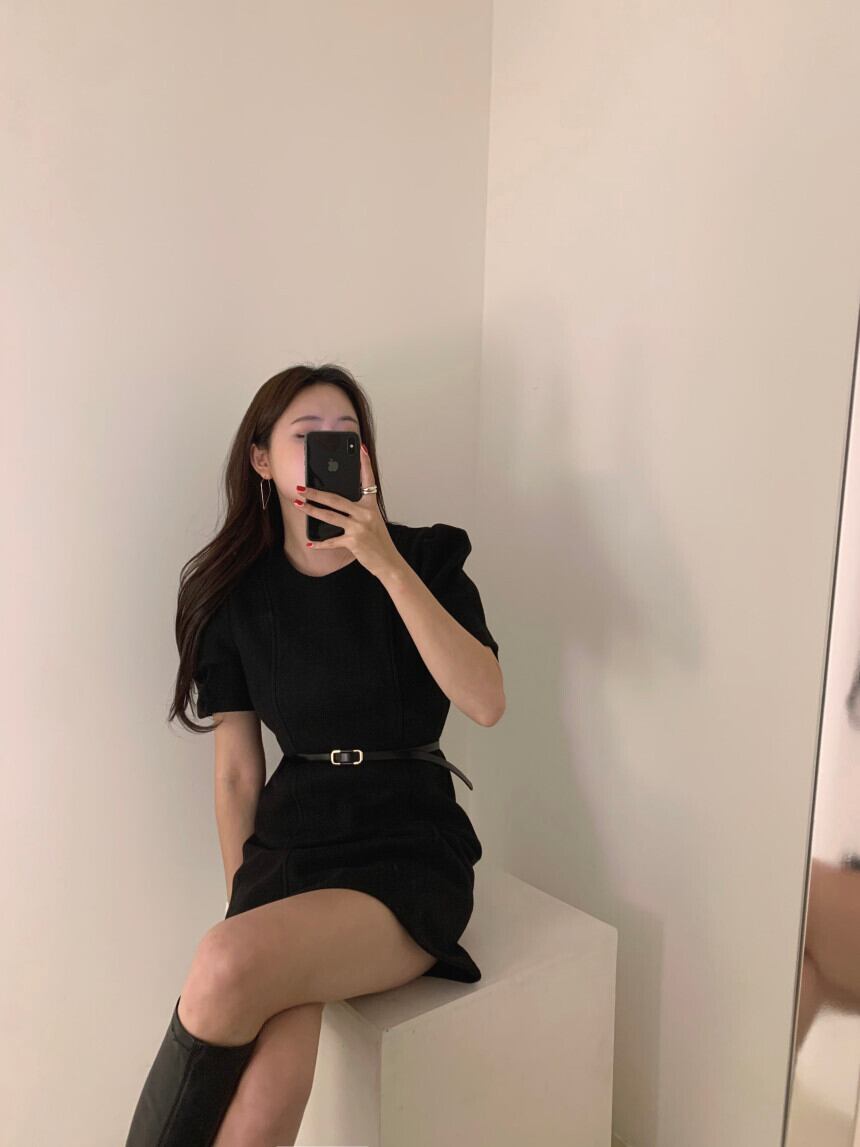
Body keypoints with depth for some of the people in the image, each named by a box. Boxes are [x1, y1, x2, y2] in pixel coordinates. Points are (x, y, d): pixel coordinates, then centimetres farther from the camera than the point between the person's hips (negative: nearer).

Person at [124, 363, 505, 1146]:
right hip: (290, 841, 2)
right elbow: (237, 771, 7)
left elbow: (486, 702, -16)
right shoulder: (232, 593, 5)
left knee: (227, 970, -30)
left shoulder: (426, 557, 0)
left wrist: (386, 562, -20)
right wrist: (243, 899, -4)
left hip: (410, 850, -1)